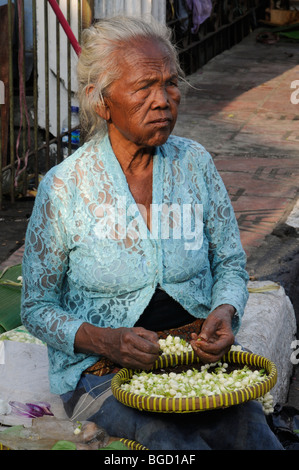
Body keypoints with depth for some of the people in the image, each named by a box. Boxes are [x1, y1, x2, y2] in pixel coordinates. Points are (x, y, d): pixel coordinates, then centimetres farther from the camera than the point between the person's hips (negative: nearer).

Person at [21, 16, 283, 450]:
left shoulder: (194, 162, 3)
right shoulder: (63, 187, -8)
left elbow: (230, 264, 12)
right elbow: (37, 307, -1)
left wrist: (225, 312, -11)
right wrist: (105, 341, -19)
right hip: (100, 374, -3)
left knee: (253, 435, -22)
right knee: (179, 445, -30)